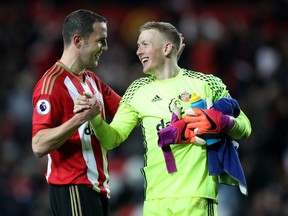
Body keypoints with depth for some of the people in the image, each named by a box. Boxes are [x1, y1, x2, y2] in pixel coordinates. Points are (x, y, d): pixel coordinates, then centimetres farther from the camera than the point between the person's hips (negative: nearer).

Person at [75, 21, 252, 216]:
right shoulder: (138, 91, 11)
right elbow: (112, 138, 6)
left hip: (196, 196, -3)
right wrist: (94, 117, -13)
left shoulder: (207, 84, 4)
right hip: (155, 199, 3)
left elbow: (244, 128, 7)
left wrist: (222, 122, -14)